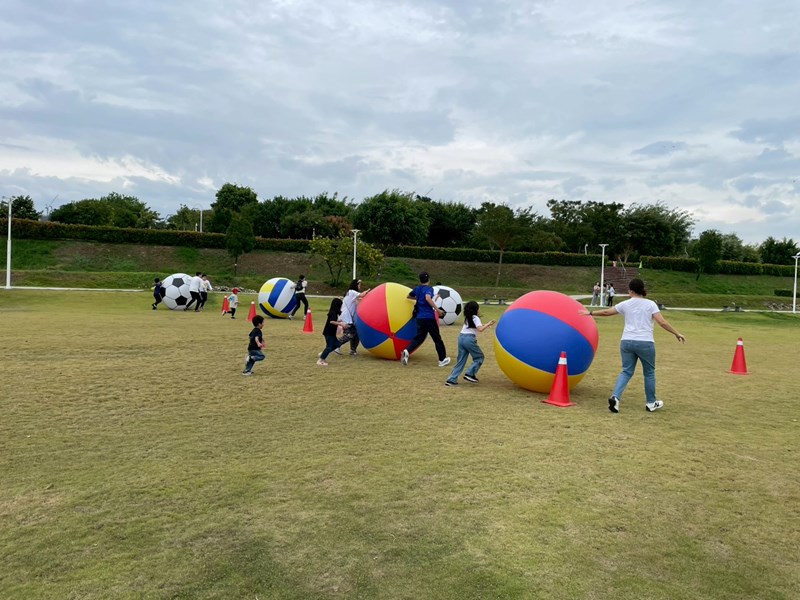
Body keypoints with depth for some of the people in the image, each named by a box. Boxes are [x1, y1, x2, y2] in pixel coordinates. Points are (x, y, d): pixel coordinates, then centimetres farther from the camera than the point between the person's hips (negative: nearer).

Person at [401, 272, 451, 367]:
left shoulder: (417, 289, 13)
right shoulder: (429, 289, -7)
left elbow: (409, 296, 31)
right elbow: (428, 298, -29)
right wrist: (437, 309, -27)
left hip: (419, 318, 6)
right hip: (429, 317, -6)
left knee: (419, 337, 10)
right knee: (437, 338, 7)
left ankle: (407, 351, -16)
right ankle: (442, 359, 15)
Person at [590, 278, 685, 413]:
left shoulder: (625, 304, 6)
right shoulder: (650, 304, 0)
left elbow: (606, 312, 14)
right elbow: (662, 322, -7)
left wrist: (590, 313, 28)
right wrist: (677, 333, 1)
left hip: (627, 342, 2)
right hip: (645, 343, -2)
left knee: (626, 371, 10)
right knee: (649, 372, 14)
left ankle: (615, 397, -8)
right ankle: (651, 403, 23)